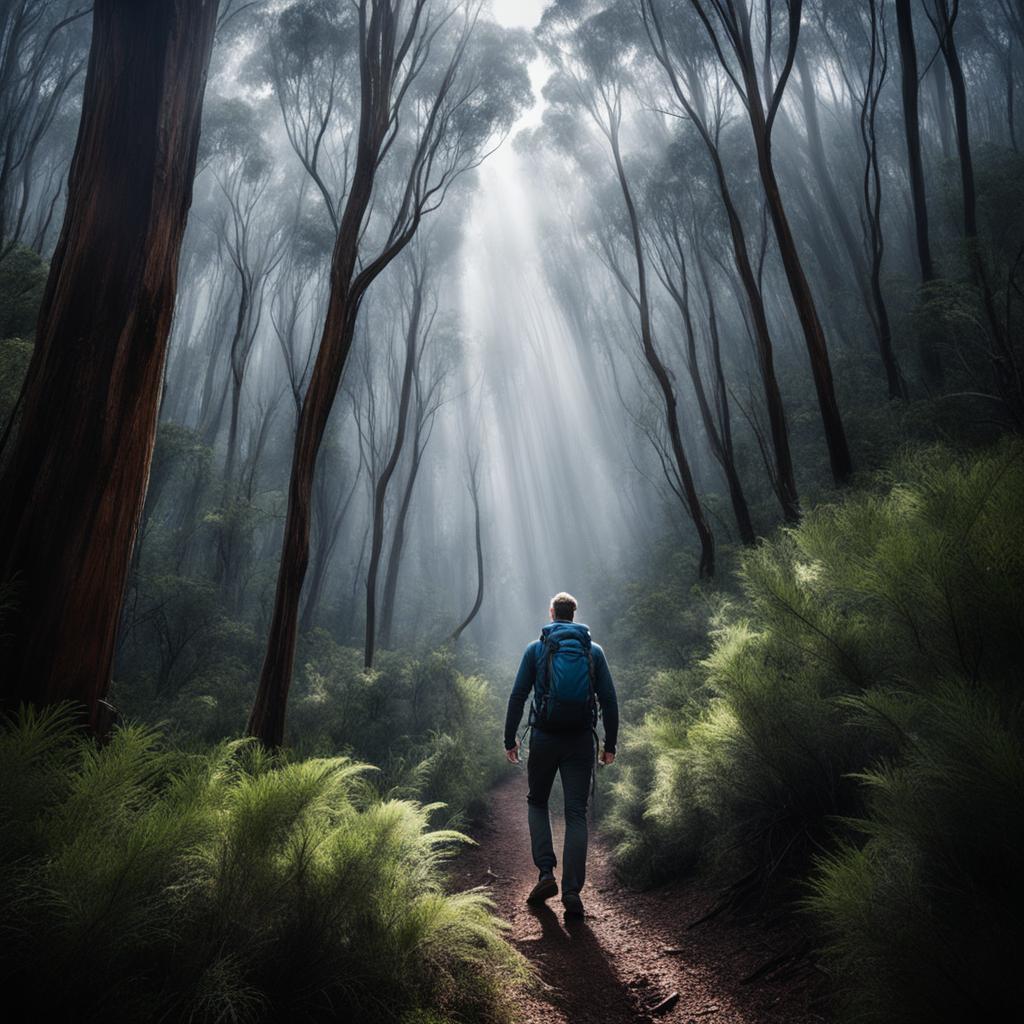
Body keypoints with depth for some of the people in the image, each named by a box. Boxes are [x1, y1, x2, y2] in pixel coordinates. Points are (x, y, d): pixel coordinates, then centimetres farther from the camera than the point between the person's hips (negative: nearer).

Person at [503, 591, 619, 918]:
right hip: (581, 740, 1)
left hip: (544, 738, -1)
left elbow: (517, 697, -2)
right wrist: (610, 744, 9)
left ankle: (546, 873, 8)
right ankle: (572, 891, 2)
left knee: (536, 803, 19)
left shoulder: (535, 649, 1)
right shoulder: (593, 650, 5)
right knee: (576, 814, 7)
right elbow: (609, 700, 2)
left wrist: (510, 740, 5)